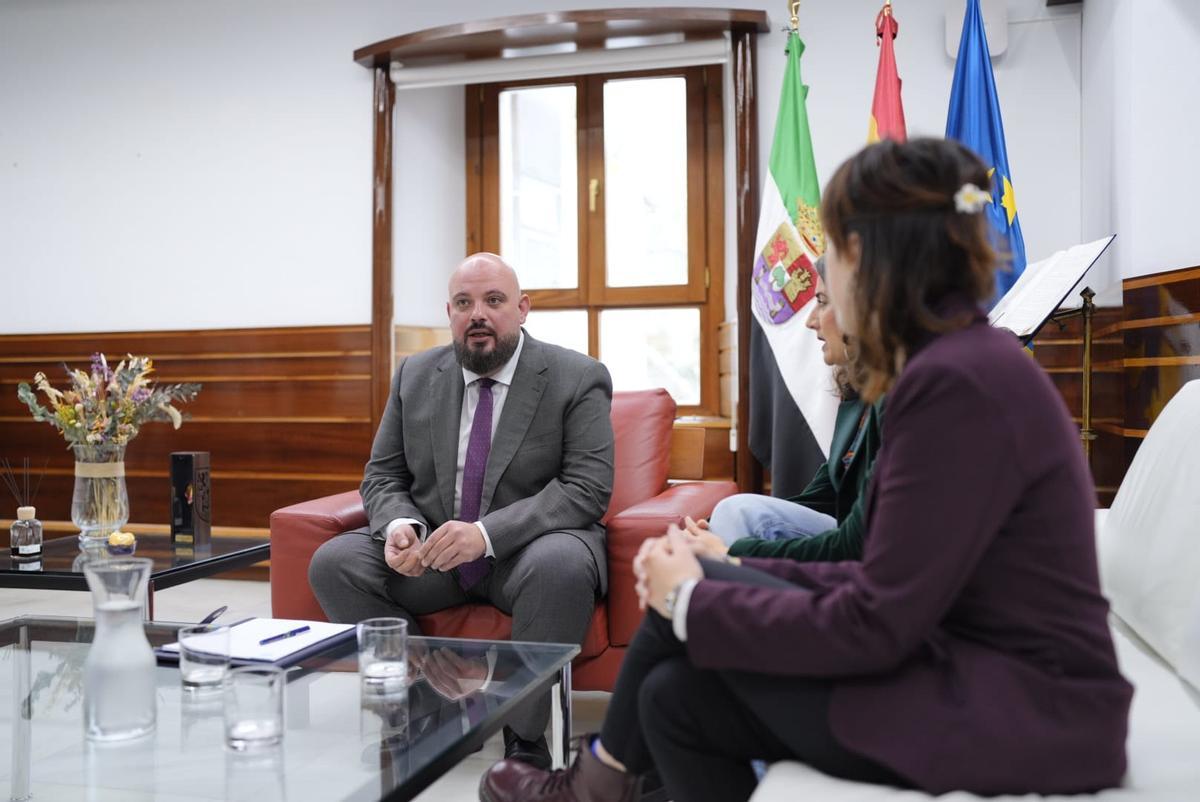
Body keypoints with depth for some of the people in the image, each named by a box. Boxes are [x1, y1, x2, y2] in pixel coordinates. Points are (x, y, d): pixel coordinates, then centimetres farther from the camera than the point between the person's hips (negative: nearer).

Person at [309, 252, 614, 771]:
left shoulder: (578, 379, -7)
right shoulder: (415, 376, 6)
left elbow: (587, 489, -16)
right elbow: (382, 475, 9)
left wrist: (486, 533, -27)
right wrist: (399, 524, -16)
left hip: (529, 548, -4)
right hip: (430, 552, 4)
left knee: (561, 565, -37)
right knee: (333, 563, -17)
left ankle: (524, 737, -18)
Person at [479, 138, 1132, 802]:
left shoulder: (958, 382, -21)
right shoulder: (962, 364, 9)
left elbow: (873, 628, -20)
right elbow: (893, 580, 9)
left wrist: (696, 600, -9)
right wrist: (740, 575, 4)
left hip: (1010, 720, -8)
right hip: (966, 667, 8)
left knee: (697, 593, -3)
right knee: (675, 692, 2)